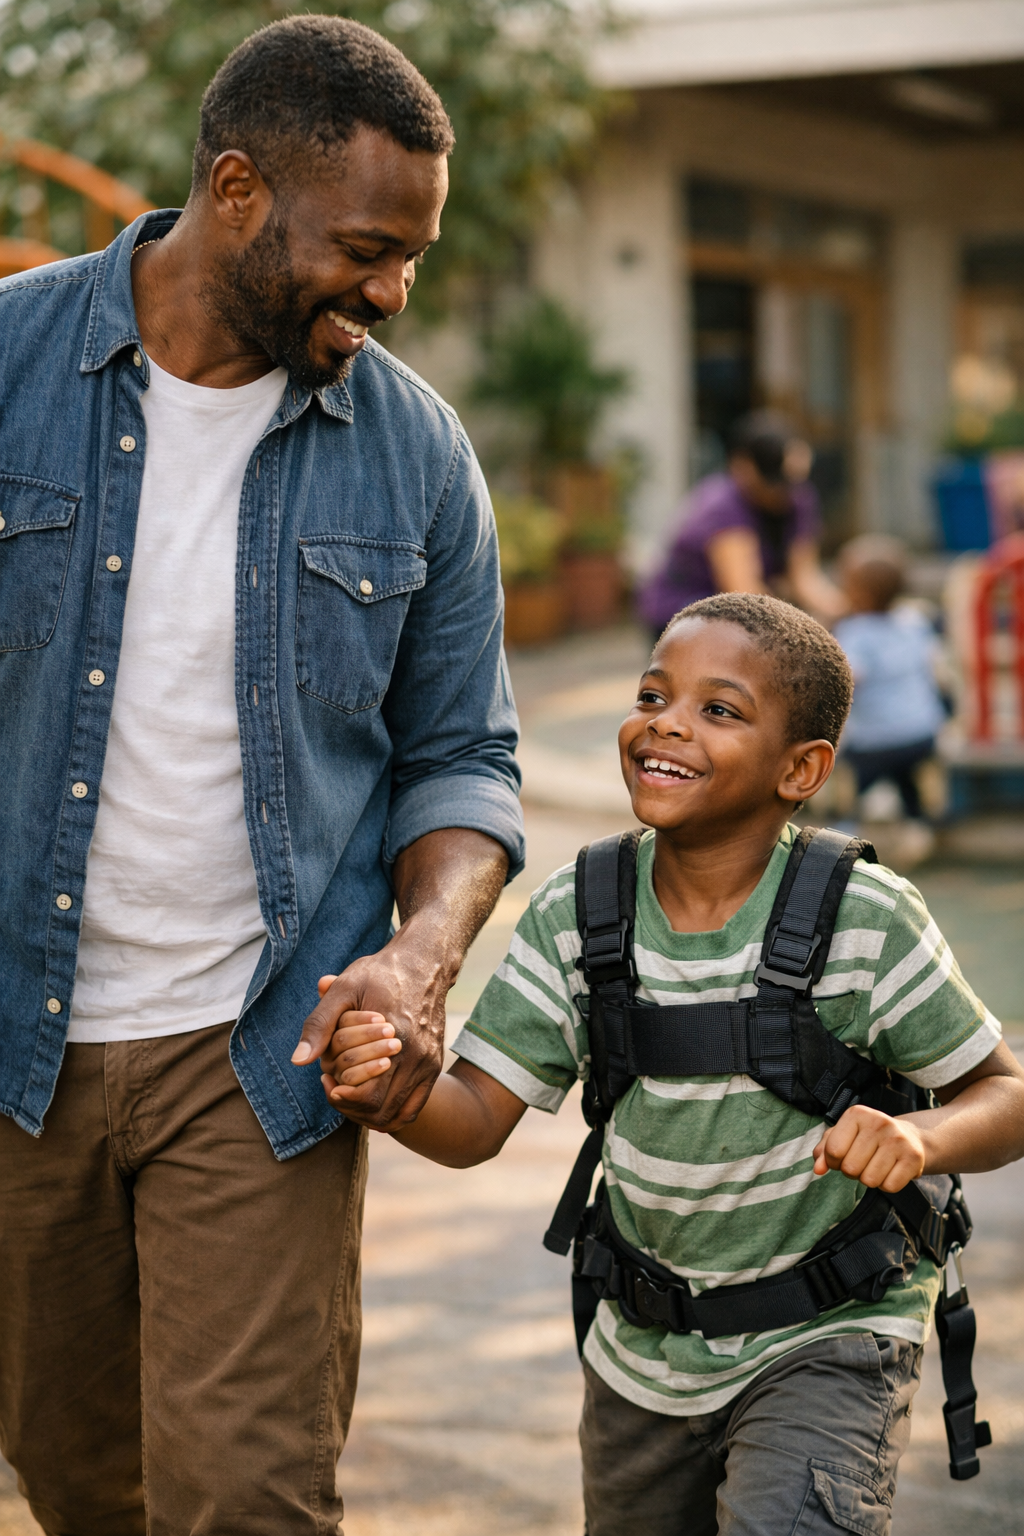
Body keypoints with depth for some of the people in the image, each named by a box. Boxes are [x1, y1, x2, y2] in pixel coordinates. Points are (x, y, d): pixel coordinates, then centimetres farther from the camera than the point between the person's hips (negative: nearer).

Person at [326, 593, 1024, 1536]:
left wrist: (921, 1139, -32)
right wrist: (390, 1085, -31)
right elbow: (475, 1124, -10)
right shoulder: (576, 916, -9)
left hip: (829, 1337, -4)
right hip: (645, 1349, 4)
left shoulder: (864, 920, -19)